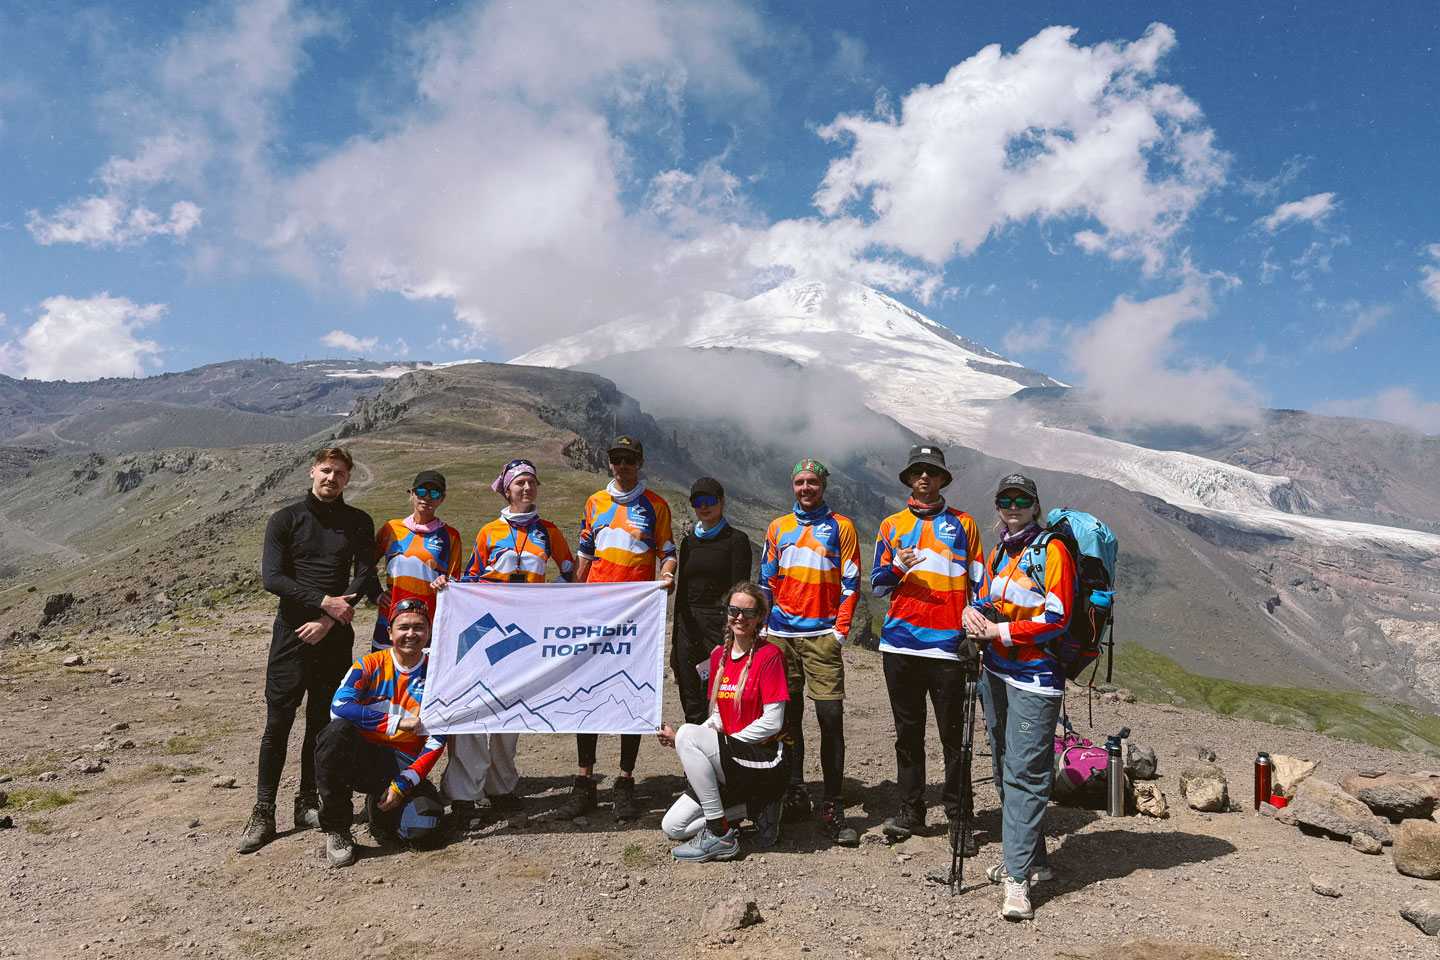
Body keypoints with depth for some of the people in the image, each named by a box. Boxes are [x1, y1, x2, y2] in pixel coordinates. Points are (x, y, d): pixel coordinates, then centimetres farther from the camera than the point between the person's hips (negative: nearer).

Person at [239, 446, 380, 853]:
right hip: (292, 632, -1)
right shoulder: (285, 520, 5)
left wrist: (328, 620, -12)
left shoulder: (359, 523, 8)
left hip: (335, 635, 2)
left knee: (323, 722, 7)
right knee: (278, 723, -3)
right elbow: (271, 577, -5)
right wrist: (324, 601, -15)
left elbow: (364, 577, 0)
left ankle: (308, 802, 19)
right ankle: (263, 813, 5)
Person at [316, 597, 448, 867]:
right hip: (360, 759, 0)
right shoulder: (370, 665, -1)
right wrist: (397, 722, -24)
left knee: (421, 827, -26)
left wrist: (402, 785, -13)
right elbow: (339, 706, -19)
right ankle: (336, 828, -14)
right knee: (337, 731, -32)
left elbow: (436, 743, -2)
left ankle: (379, 806, 12)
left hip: (403, 766, 0)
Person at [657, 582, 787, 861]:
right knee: (673, 827, -2)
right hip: (728, 762, 8)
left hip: (763, 761, -7)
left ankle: (720, 836, -17)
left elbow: (772, 723, -15)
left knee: (688, 734, -27)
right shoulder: (719, 655, 10)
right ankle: (755, 808, 11)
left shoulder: (769, 655, -10)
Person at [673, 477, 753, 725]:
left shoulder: (736, 540, -1)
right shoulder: (689, 541, 15)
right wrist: (675, 642, 15)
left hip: (719, 622, -5)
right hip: (688, 624, 5)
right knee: (691, 703, 8)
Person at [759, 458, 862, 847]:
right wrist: (765, 624, 9)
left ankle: (833, 807, -4)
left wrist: (840, 630, -5)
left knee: (831, 717, -9)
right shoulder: (778, 528, 14)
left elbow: (850, 582, 3)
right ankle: (795, 793, 18)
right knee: (788, 716, 7)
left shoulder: (841, 527, 5)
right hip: (781, 635, 3)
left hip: (822, 635, -3)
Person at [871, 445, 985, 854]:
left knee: (953, 734, 1)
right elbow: (877, 585, 11)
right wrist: (898, 567, -10)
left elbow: (978, 584, 9)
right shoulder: (892, 525, 13)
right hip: (901, 642, 2)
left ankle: (958, 815, 12)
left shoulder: (963, 524, 9)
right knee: (908, 731, 9)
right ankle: (910, 809, 20)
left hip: (948, 643, -2)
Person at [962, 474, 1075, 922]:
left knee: (1025, 773, -8)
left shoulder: (1051, 550, -9)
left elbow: (1057, 618, -16)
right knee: (1005, 769, 15)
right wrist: (972, 613, -3)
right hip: (996, 672, 8)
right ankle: (1031, 859, 29)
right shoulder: (999, 552, 13)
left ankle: (1018, 878, -5)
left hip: (1034, 677, -8)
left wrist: (1000, 630, -17)